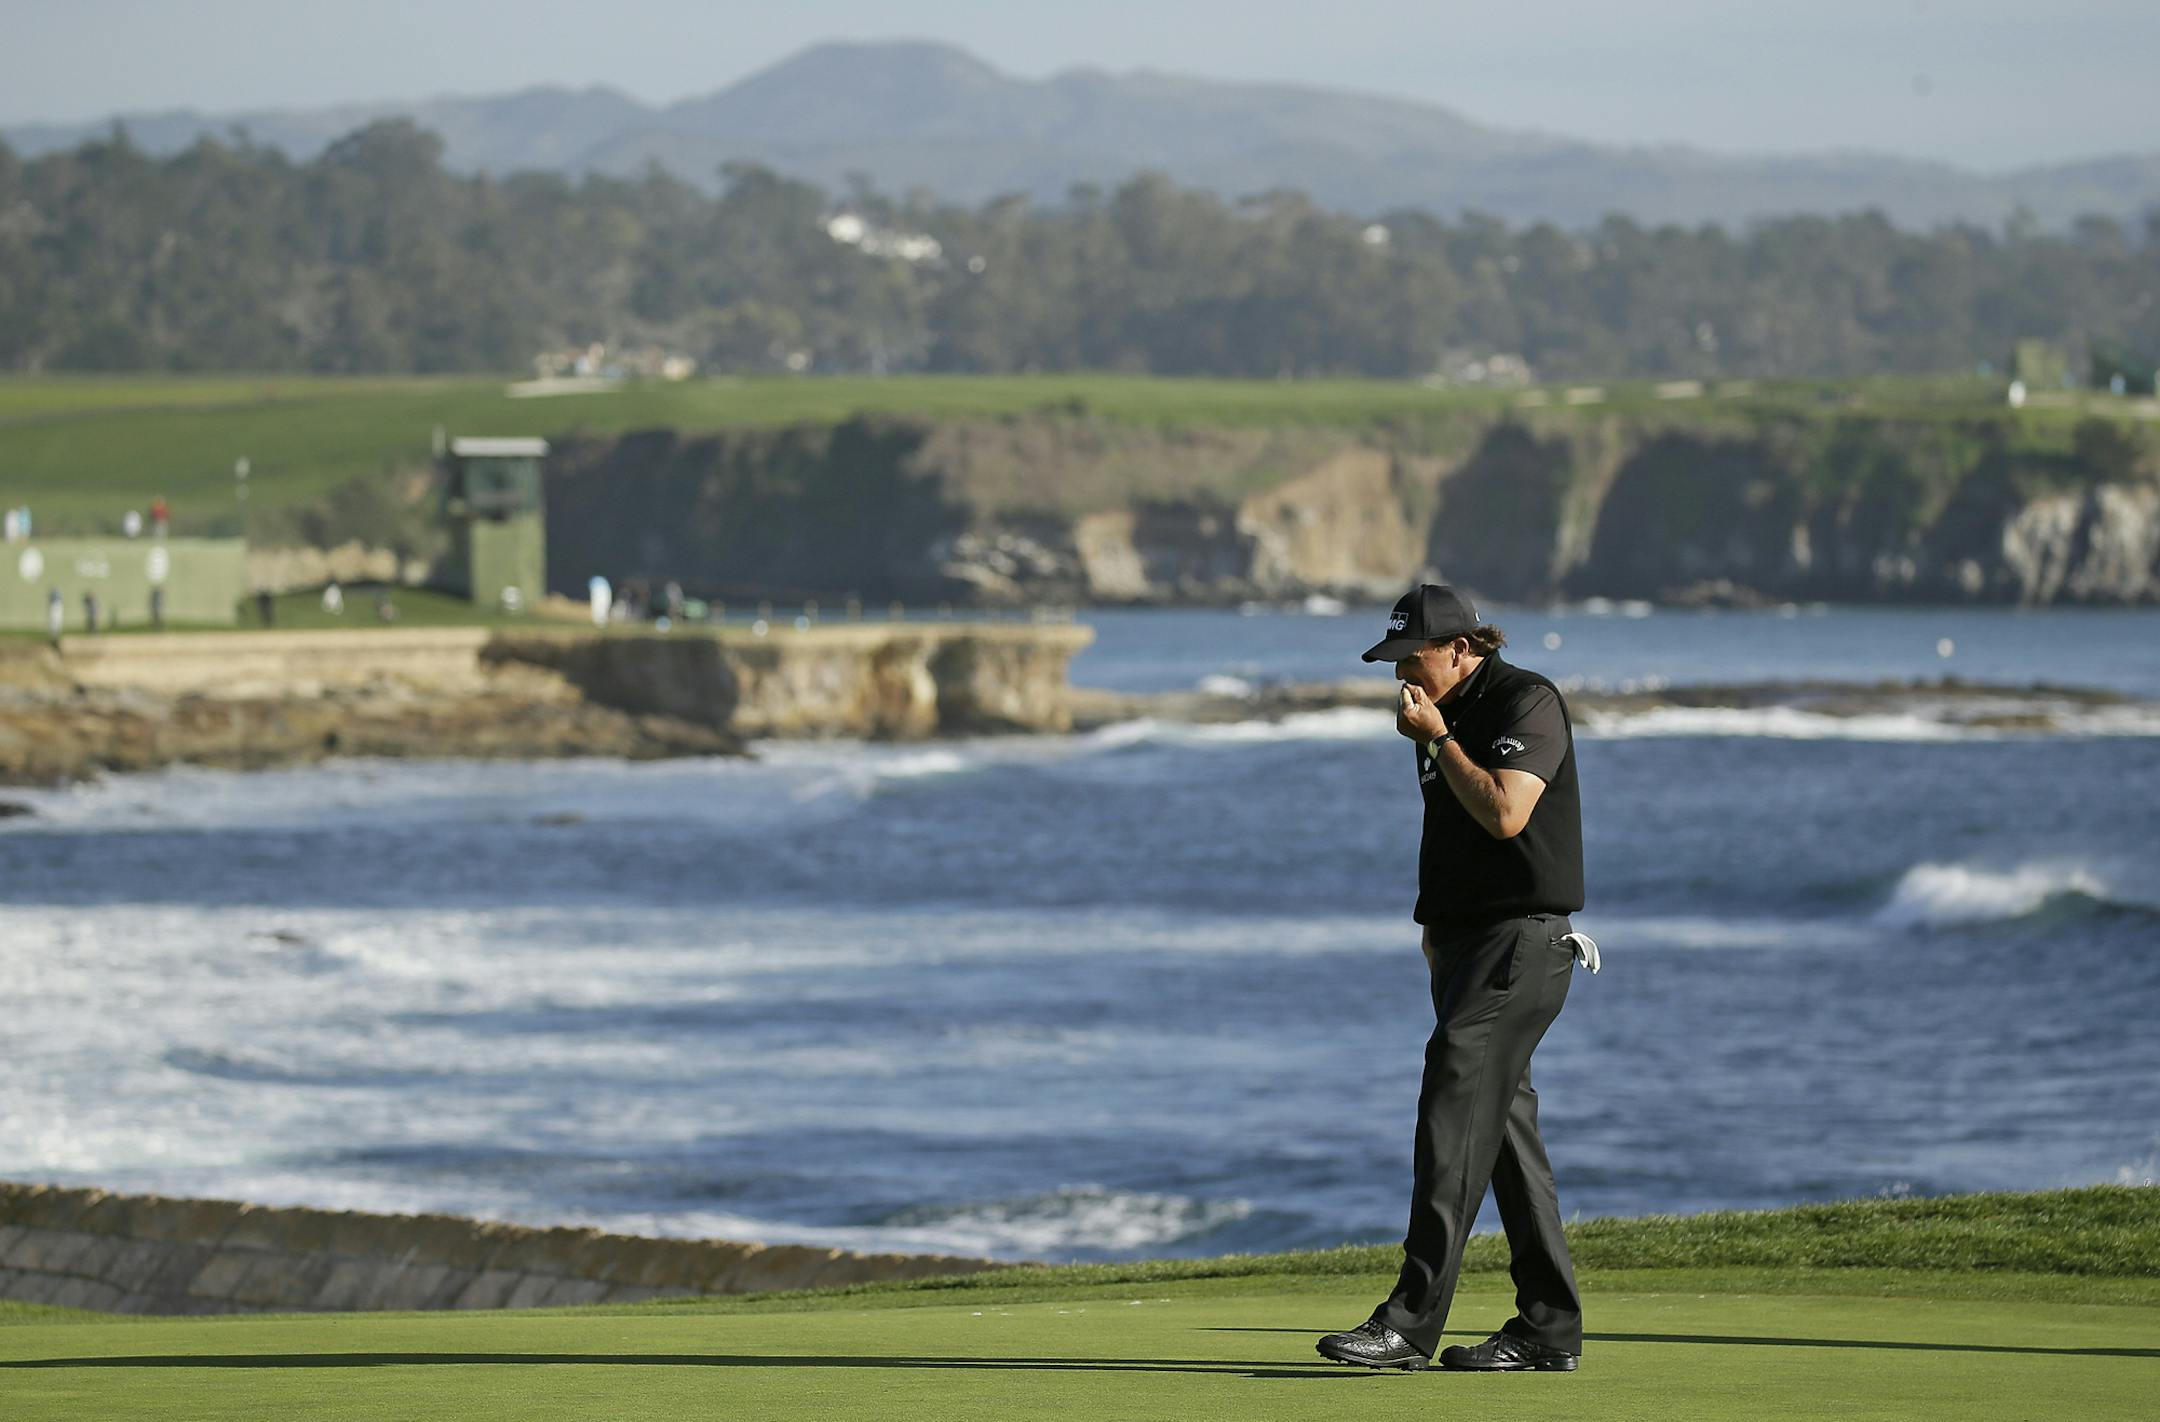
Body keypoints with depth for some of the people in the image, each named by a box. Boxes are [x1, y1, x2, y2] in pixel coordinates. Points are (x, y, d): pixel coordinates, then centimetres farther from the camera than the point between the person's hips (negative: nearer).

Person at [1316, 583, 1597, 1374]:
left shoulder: (1526, 703, -11)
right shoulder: (1445, 715, 17)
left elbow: (1504, 814, -23)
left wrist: (1436, 740, -14)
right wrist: (1436, 924, 22)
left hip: (1521, 939, -10)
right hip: (1465, 939, 10)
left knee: (1455, 1096, -19)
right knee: (1503, 1124, 8)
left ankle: (1412, 1321, -25)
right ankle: (1549, 1330, 11)